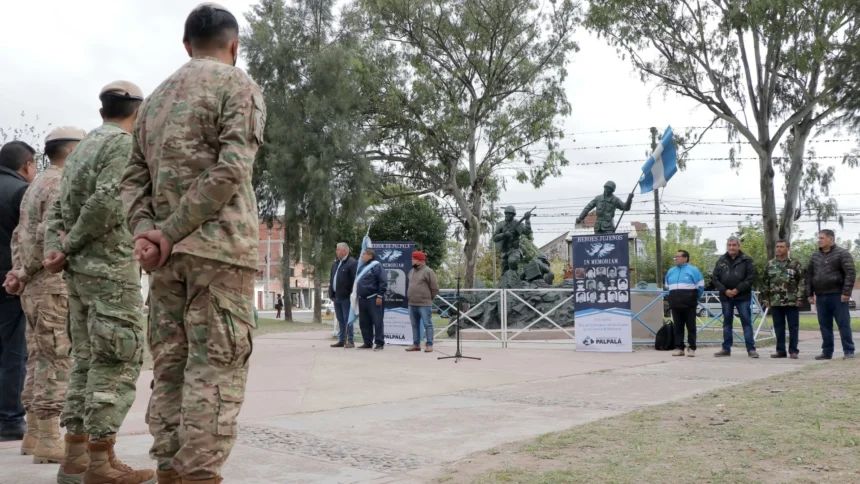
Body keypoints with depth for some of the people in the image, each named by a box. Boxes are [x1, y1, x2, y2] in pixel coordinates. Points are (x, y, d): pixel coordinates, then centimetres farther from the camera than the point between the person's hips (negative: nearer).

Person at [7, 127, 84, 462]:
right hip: (55, 285, -10)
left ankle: (35, 435, 17)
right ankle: (47, 440, -6)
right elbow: (50, 234, -20)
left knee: (39, 359, 12)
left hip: (35, 287, 10)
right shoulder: (61, 184, -10)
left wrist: (20, 273, 11)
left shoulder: (36, 185, 21)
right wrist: (25, 274, -9)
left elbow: (19, 235, 21)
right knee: (57, 361, -7)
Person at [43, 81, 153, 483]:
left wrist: (54, 249, 0)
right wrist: (70, 245, -9)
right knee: (118, 360, -8)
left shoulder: (81, 148, 20)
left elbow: (58, 208, 13)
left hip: (80, 268, 9)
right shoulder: (125, 144, -8)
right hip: (111, 265, -9)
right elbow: (105, 201, -21)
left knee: (87, 359, 11)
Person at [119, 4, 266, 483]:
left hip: (169, 252, 6)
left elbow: (134, 176, 13)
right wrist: (171, 233, -12)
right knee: (215, 370, -6)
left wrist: (145, 230, -1)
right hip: (219, 245, -6)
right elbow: (231, 169, -14)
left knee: (170, 368, 9)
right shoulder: (238, 84, 1)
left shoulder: (156, 96, 21)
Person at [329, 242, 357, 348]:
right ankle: (341, 340, 17)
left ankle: (350, 341, -1)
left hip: (346, 297, -8)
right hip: (337, 297, 8)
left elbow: (355, 281, -15)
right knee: (340, 320, 12)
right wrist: (331, 294, 15)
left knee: (347, 319, -5)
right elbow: (331, 279, 21)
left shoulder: (352, 263, -10)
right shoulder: (335, 264, 17)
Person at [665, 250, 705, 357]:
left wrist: (695, 299, 9)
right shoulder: (671, 271, 14)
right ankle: (679, 348, 8)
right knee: (677, 327, 4)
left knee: (691, 326, -1)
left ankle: (692, 348, 2)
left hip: (689, 304, -5)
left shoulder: (693, 270, 0)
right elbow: (667, 286, 25)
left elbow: (700, 285, 3)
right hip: (675, 304, 5)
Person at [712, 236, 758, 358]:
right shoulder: (721, 260, 8)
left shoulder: (746, 260, 0)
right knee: (727, 322, 9)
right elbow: (714, 278, 5)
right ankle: (726, 349, 15)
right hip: (726, 296, 3)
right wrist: (725, 290, -8)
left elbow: (751, 277, -7)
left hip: (743, 297, -3)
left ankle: (751, 349, 1)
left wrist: (737, 290, -13)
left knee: (747, 322, -2)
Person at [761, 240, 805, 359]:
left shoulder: (795, 264, 1)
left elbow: (802, 281, -2)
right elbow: (764, 282, 12)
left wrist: (800, 298, -9)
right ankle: (780, 350, 14)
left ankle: (793, 350, 8)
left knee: (793, 326, 2)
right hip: (775, 301, 3)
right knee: (778, 327, 7)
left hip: (792, 301, -3)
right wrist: (765, 298, 6)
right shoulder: (770, 264, 10)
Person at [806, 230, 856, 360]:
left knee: (843, 324, -3)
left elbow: (850, 274, -9)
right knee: (825, 326, 8)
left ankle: (849, 351, 2)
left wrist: (846, 292, -16)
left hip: (837, 296, -6)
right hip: (821, 297, 6)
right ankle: (827, 352, 14)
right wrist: (810, 293, 11)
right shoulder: (815, 256, 14)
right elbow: (809, 275, 17)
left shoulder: (842, 254, -3)